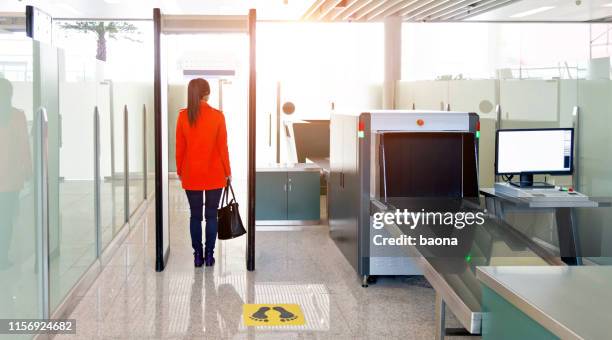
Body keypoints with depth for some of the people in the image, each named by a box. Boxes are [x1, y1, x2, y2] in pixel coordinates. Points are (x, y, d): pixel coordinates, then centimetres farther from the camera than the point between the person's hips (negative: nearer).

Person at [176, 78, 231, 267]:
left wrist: (180, 171, 12)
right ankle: (209, 255, 9)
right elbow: (222, 147, -5)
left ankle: (198, 255, 11)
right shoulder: (217, 116, -8)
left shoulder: (183, 116, -4)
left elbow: (180, 147, 0)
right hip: (214, 174, -1)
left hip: (191, 175, 1)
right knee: (211, 216, 6)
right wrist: (227, 172, 5)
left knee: (195, 216, 8)